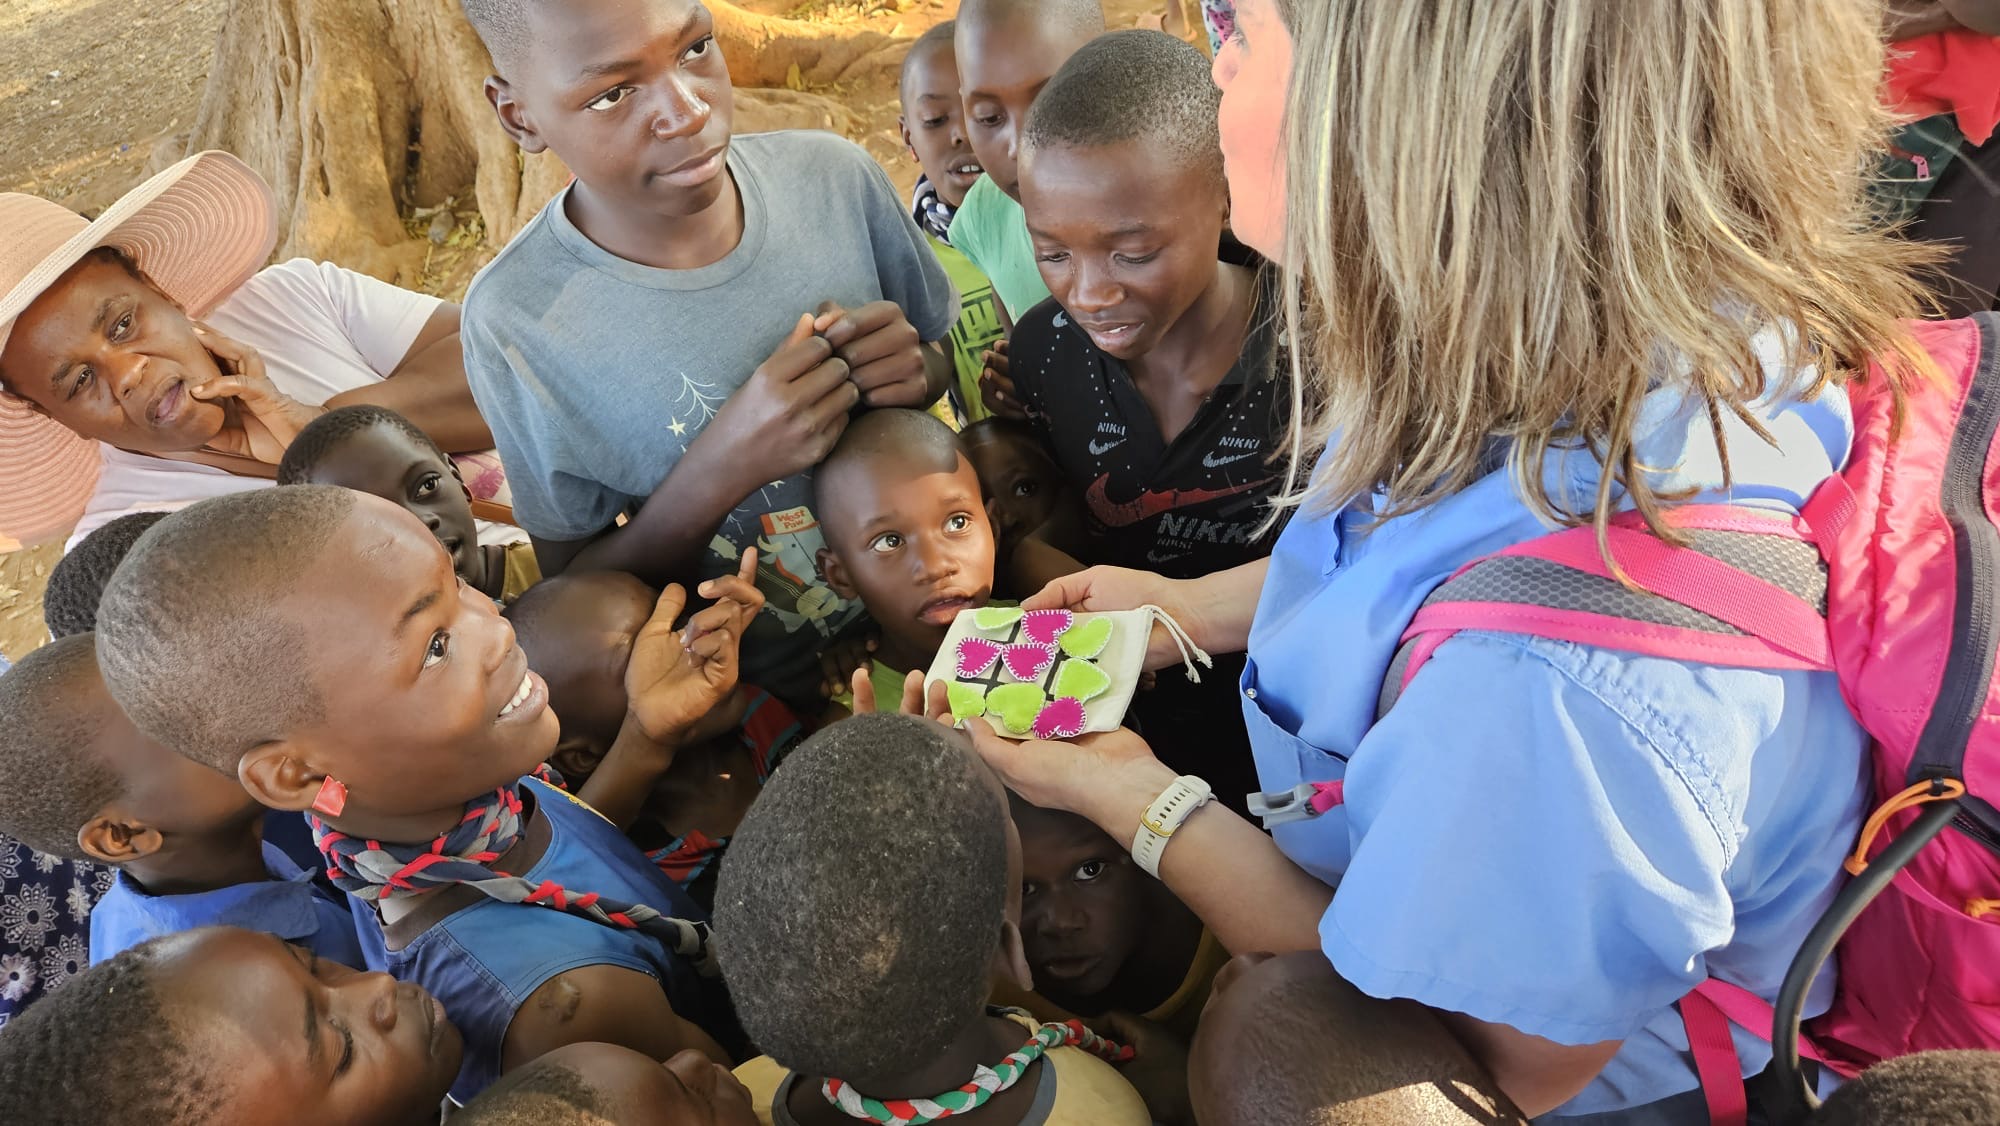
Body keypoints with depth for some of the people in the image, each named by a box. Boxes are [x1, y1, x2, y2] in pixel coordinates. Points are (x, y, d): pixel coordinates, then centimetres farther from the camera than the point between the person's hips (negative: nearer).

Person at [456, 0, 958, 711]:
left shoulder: (833, 173, -9)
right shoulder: (517, 324, -19)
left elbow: (955, 359, 8)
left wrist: (918, 372, -17)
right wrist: (723, 468, -26)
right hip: (764, 705, -4)